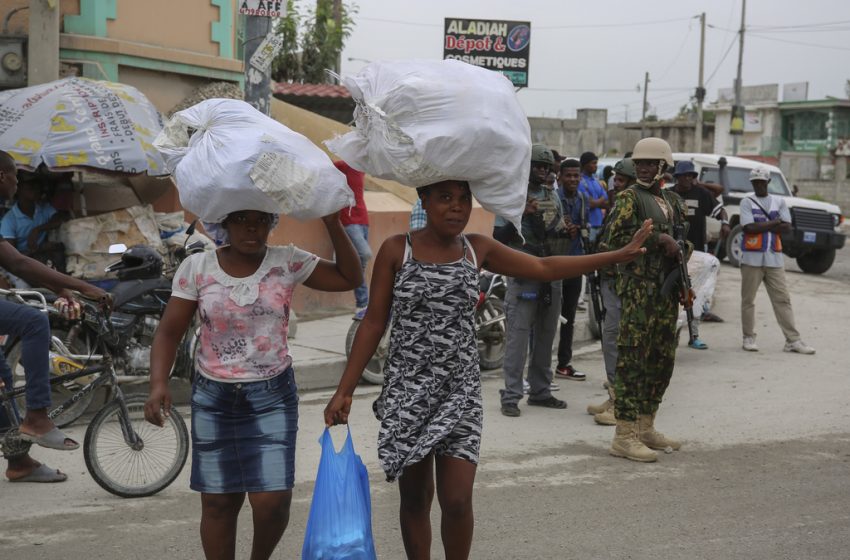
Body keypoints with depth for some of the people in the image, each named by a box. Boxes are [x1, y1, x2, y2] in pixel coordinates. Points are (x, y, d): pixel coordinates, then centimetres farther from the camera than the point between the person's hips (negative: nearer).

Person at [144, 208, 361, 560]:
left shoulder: (287, 262, -1)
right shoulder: (196, 268, -2)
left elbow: (349, 278, 0)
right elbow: (169, 332, -1)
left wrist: (332, 225, -9)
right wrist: (158, 383, -15)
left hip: (272, 397, 0)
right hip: (214, 398, 1)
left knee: (273, 501, -7)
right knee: (218, 501, 5)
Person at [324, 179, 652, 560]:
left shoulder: (478, 249, 4)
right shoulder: (396, 250, -4)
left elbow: (544, 268, 11)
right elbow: (374, 323, -2)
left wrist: (619, 255, 10)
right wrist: (344, 391, -6)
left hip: (460, 391, 1)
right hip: (407, 390, -1)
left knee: (457, 502, -4)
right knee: (415, 498, 8)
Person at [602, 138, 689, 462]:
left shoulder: (673, 201, 18)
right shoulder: (629, 198, -4)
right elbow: (615, 236, -16)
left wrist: (679, 251, 8)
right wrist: (658, 239, -15)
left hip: (667, 288, 8)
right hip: (638, 288, -8)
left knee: (663, 358, 12)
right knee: (632, 358, -9)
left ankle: (645, 427, 23)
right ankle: (624, 436, -7)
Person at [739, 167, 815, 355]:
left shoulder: (779, 202, 11)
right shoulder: (747, 202, 3)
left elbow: (786, 227, -1)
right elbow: (749, 228, -11)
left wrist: (761, 226, -9)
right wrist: (774, 223, -7)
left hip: (774, 259, 2)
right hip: (752, 258, -2)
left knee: (782, 299, 0)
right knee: (748, 299, 2)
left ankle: (792, 340, 0)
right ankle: (749, 338, 12)